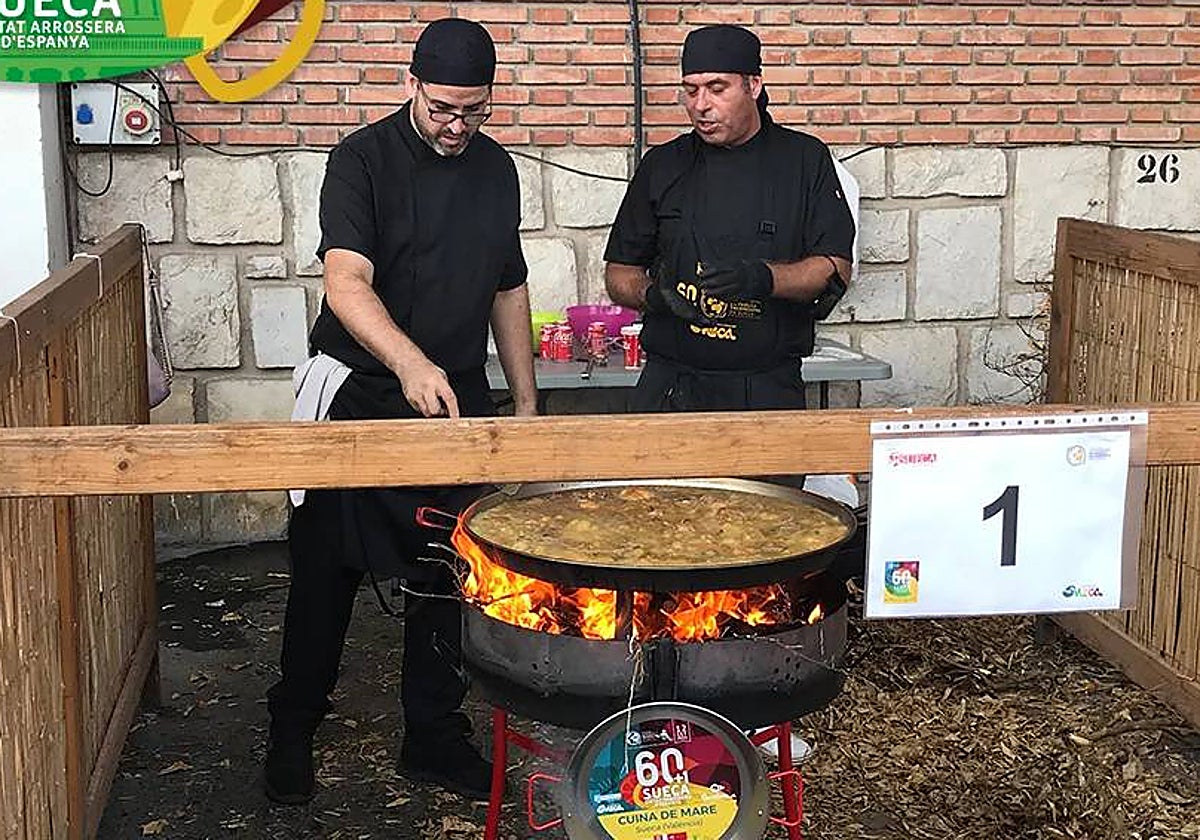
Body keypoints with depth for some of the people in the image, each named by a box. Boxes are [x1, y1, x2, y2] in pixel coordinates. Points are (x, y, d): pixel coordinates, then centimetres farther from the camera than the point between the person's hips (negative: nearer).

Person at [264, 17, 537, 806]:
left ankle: (435, 734, 22)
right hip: (357, 394, -4)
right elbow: (346, 283, -25)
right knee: (326, 570, 6)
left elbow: (508, 290, 15)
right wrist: (409, 362, -41)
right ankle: (294, 728, 23)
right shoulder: (364, 159, -11)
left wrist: (527, 399, 12)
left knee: (449, 574, 8)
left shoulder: (496, 168, 6)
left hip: (458, 399, 4)